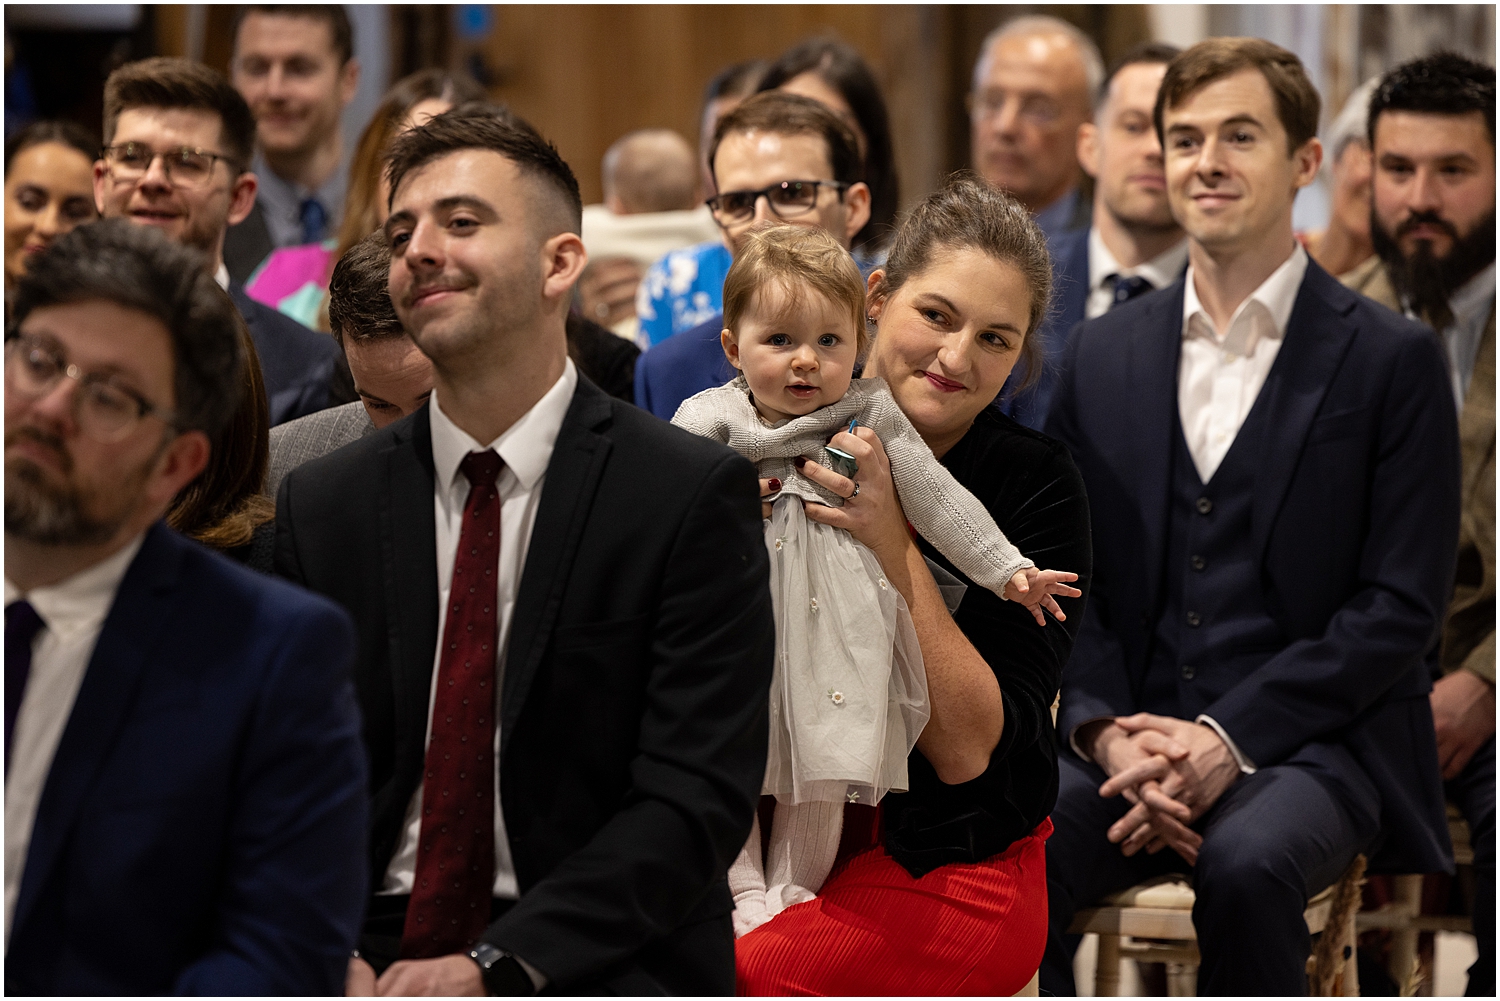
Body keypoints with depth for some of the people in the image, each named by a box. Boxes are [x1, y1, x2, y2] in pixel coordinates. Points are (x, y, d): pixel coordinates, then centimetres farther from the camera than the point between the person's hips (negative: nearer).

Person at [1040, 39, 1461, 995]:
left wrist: (1231, 737, -15)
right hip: (1135, 734, 3)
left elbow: (1404, 605, -4)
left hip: (1310, 744, -3)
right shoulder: (1103, 354, 14)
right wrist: (1109, 733, -9)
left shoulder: (1391, 358, 1)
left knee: (1246, 862, -37)